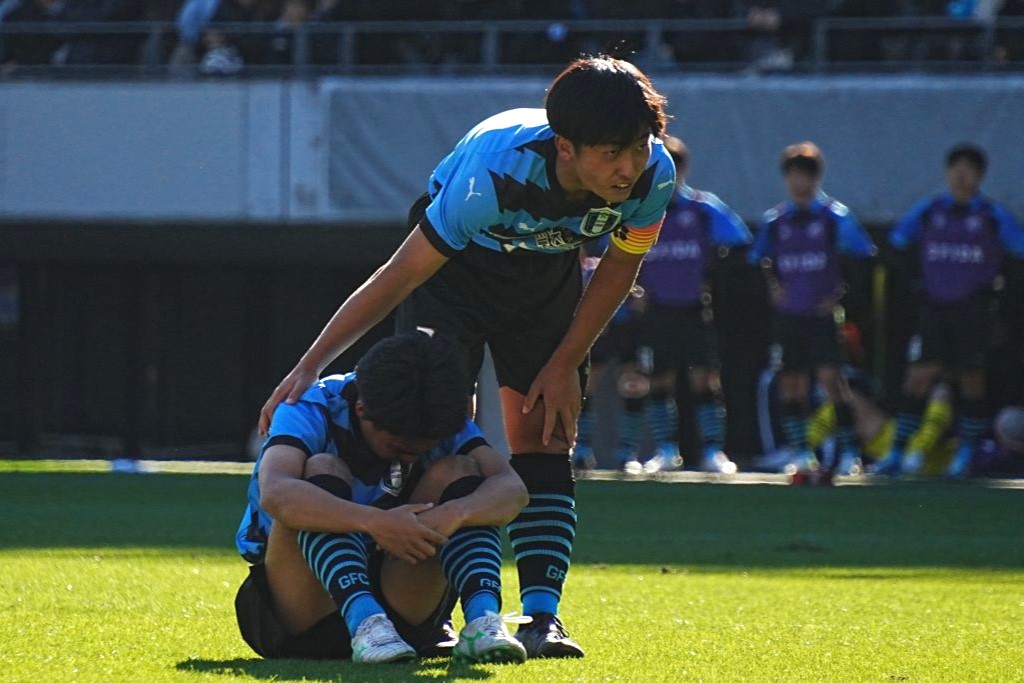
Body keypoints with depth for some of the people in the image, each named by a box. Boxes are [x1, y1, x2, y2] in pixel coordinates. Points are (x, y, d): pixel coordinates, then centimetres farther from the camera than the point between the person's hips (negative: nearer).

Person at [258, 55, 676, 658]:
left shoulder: (653, 175, -30)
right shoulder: (496, 172, -42)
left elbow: (619, 268, -8)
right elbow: (401, 274, -33)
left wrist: (566, 362, -7)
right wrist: (310, 366, -32)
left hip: (548, 273, 3)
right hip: (458, 262, -3)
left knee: (544, 441, -7)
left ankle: (543, 614, -11)